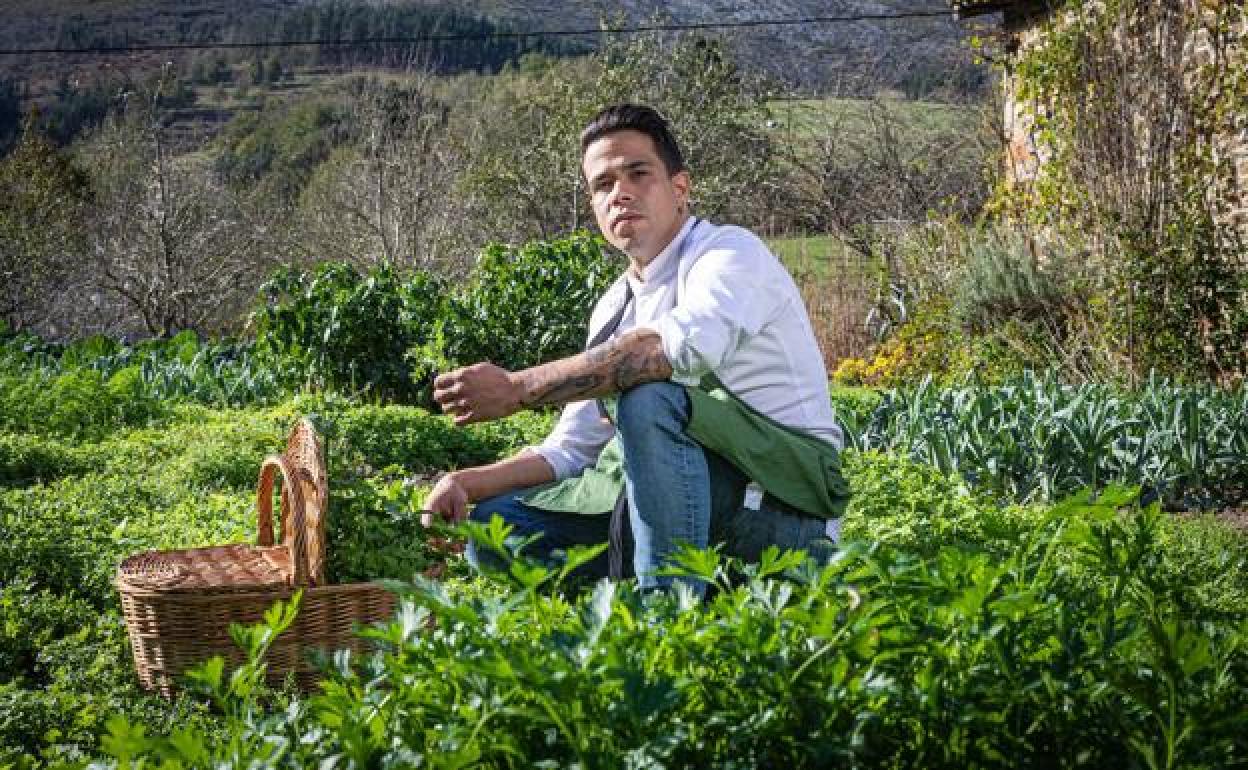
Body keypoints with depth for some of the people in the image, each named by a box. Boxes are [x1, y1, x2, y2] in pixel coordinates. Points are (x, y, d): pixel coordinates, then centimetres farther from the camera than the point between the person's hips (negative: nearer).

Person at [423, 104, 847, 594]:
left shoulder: (732, 252, -10)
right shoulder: (614, 309, 14)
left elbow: (677, 348, -32)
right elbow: (571, 450, 16)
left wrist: (517, 389, -29)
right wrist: (471, 483, -3)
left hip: (785, 502, -7)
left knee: (646, 397, -33)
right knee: (493, 522, 0)